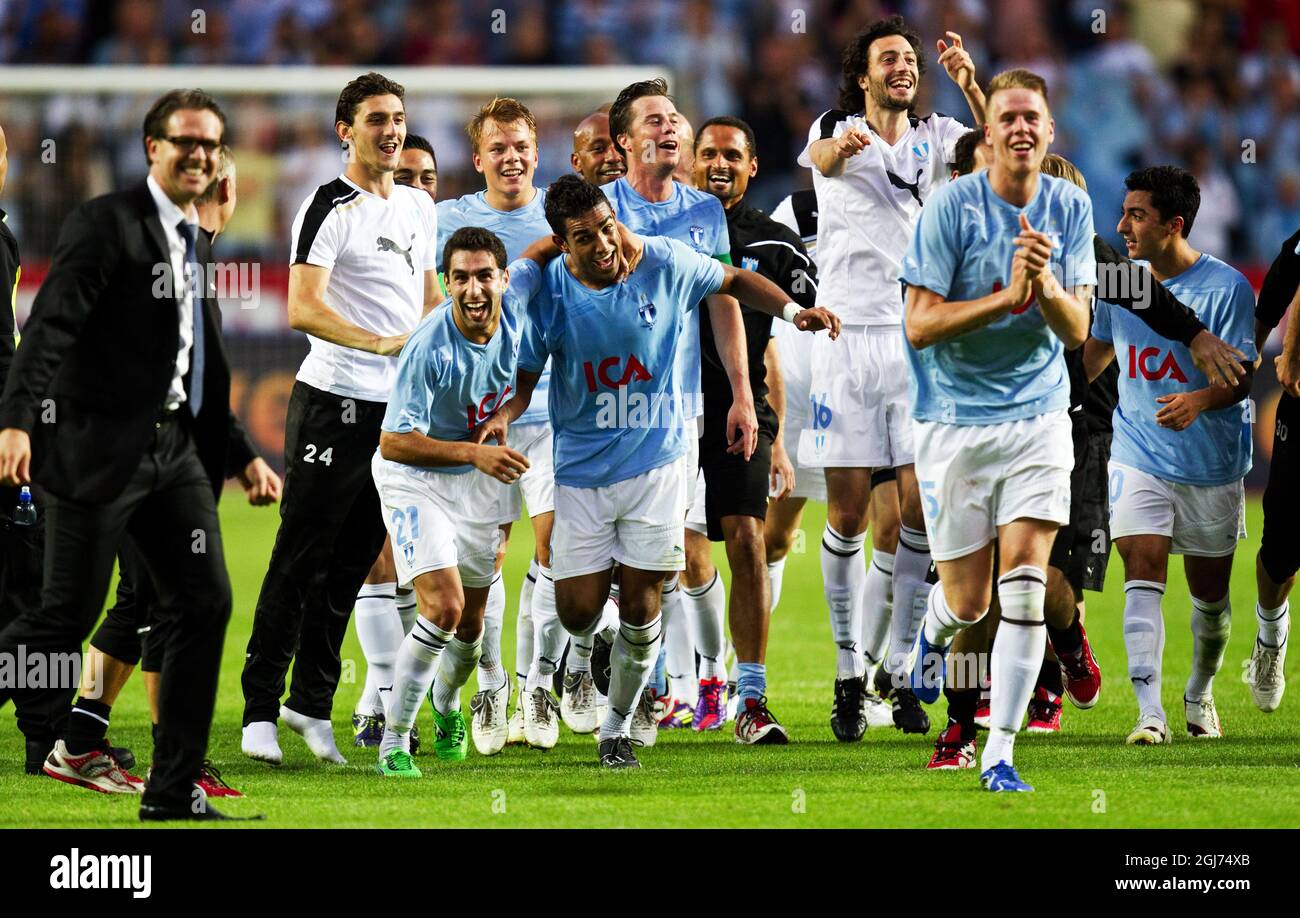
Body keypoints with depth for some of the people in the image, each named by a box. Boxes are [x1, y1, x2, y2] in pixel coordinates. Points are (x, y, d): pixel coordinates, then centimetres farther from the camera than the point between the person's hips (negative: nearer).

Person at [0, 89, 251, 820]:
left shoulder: (197, 241, 16)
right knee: (69, 616, -6)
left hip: (174, 448, 8)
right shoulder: (106, 223, -9)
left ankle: (174, 790, 7)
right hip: (99, 449, -8)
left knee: (206, 604, 2)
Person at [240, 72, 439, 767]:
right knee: (300, 560, -6)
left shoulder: (420, 208, 14)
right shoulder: (329, 210, -10)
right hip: (333, 403, -7)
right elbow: (303, 308, -20)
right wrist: (379, 342, -29)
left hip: (398, 408, 7)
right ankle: (260, 710, -3)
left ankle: (313, 705, 17)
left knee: (351, 566, 10)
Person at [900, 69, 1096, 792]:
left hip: (1038, 417, 2)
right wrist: (1007, 297, -23)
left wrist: (1045, 283, -23)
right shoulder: (952, 207, -10)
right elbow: (920, 325, -13)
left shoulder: (1070, 208, 0)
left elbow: (1076, 331, -3)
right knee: (968, 601, 4)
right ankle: (934, 633, 42)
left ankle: (1000, 754, -6)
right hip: (955, 425, -2)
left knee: (1025, 590, -12)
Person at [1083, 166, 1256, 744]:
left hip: (1211, 464, -2)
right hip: (1138, 457, 2)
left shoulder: (1227, 288, -12)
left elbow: (1242, 376, -14)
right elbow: (1096, 352, 19)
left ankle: (1200, 695, 36)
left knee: (1210, 593, 10)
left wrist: (1199, 400, -32)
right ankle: (1149, 713, -23)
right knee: (1142, 578, -16)